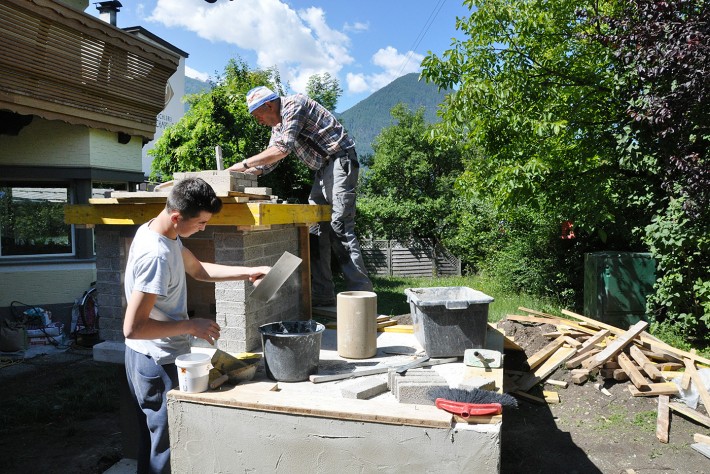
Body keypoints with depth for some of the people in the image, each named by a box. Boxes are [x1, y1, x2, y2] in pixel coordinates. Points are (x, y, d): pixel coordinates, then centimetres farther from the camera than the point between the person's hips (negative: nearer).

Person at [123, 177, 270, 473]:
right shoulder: (157, 255, -30)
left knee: (154, 440, 24)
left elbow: (199, 270, 13)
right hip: (159, 363, -9)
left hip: (150, 358, 10)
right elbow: (133, 328, -30)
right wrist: (191, 326, -22)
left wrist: (248, 272, 5)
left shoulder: (157, 230, 1)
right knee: (167, 447, 7)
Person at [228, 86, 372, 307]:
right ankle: (322, 296, 7)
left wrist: (245, 163, -19)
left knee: (340, 228, -16)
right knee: (315, 230, 4)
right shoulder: (278, 125, 17)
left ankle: (361, 294, -14)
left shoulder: (293, 104, -12)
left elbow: (283, 148, -23)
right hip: (323, 169, 10)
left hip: (340, 161, -10)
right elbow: (268, 162, 22)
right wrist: (237, 174, 11)